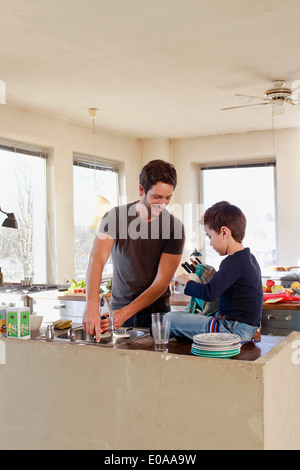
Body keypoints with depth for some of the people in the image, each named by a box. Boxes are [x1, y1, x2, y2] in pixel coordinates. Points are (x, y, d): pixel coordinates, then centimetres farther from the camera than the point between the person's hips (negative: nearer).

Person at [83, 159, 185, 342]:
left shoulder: (175, 226, -10)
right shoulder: (115, 217, -9)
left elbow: (162, 283, -13)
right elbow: (97, 260, -23)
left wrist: (126, 313, -24)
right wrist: (92, 306, -39)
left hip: (156, 312, 0)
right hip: (118, 308, 0)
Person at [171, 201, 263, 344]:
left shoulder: (233, 262, -20)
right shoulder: (249, 257, 12)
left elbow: (209, 294, -29)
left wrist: (187, 282, -12)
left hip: (234, 330, -11)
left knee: (171, 319, -11)